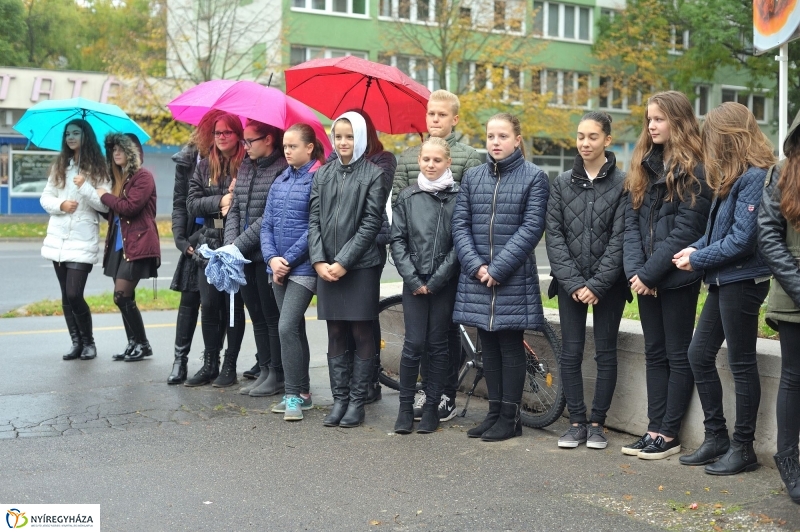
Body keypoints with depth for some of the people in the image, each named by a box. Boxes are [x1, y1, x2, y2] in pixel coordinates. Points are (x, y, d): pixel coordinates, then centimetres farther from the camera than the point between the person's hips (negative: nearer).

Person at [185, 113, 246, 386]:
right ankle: (210, 363, 13)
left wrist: (235, 204, -20)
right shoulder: (204, 167, 11)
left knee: (234, 305, 3)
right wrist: (220, 201, -11)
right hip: (210, 246, 4)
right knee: (209, 305, 4)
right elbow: (192, 204, 3)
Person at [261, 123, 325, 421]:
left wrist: (288, 259, -14)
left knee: (288, 327, -14)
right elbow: (266, 224, 9)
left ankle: (294, 396, -5)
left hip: (303, 267, -7)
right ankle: (302, 393, 21)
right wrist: (272, 258, -6)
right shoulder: (280, 182, 12)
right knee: (294, 329, 12)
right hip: (278, 268, 7)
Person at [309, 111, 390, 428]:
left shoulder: (373, 174, -2)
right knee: (335, 335, 8)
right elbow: (314, 219, 6)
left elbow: (371, 223, -8)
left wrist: (343, 262, -13)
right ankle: (339, 400, 15)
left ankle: (357, 402, 10)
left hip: (361, 267, -4)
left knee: (361, 334, 3)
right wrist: (319, 260, -7)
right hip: (327, 267, 4)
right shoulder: (322, 174, 10)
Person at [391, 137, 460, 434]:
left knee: (438, 345, 5)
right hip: (414, 282, 1)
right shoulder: (408, 197, 6)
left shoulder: (458, 196, -1)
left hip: (445, 283, -1)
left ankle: (432, 407, 16)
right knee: (414, 344, -2)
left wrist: (436, 280, -8)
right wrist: (412, 278, -6)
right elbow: (397, 239, 4)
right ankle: (405, 407, 10)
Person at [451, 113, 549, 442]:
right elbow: (460, 224, 5)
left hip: (514, 277, -4)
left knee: (511, 346, 2)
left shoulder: (534, 177, -3)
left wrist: (498, 268, -15)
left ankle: (510, 418, 11)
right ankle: (494, 412, 21)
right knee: (488, 346, 11)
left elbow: (531, 227, -10)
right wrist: (476, 265, -9)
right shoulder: (472, 177, 9)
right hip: (477, 276, 4)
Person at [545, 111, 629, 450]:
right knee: (570, 354, 3)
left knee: (605, 354, 4)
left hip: (608, 284, -2)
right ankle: (576, 423, 13)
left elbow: (619, 239, -8)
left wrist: (596, 284, -13)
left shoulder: (622, 183, -3)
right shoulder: (562, 183, 6)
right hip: (570, 283, 2)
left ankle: (597, 423, 15)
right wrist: (573, 282, -9)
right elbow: (554, 235, 0)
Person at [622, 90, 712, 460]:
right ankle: (655, 430, 17)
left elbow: (685, 231, -15)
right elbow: (631, 222, 4)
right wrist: (635, 270, -8)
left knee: (678, 355, 2)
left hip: (677, 278, -7)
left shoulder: (694, 171, -8)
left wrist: (650, 273, -16)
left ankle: (669, 435, 8)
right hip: (646, 280, 7)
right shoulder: (643, 166, 12)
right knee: (654, 354, 11)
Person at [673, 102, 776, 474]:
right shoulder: (732, 176, 12)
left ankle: (743, 447, 14)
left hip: (743, 280, -9)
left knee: (741, 363, 1)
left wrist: (698, 260, -12)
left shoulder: (756, 177, -16)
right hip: (723, 280, 9)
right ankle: (716, 436, 24)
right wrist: (696, 248, 0)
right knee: (699, 355, 12)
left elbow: (743, 239, -20)